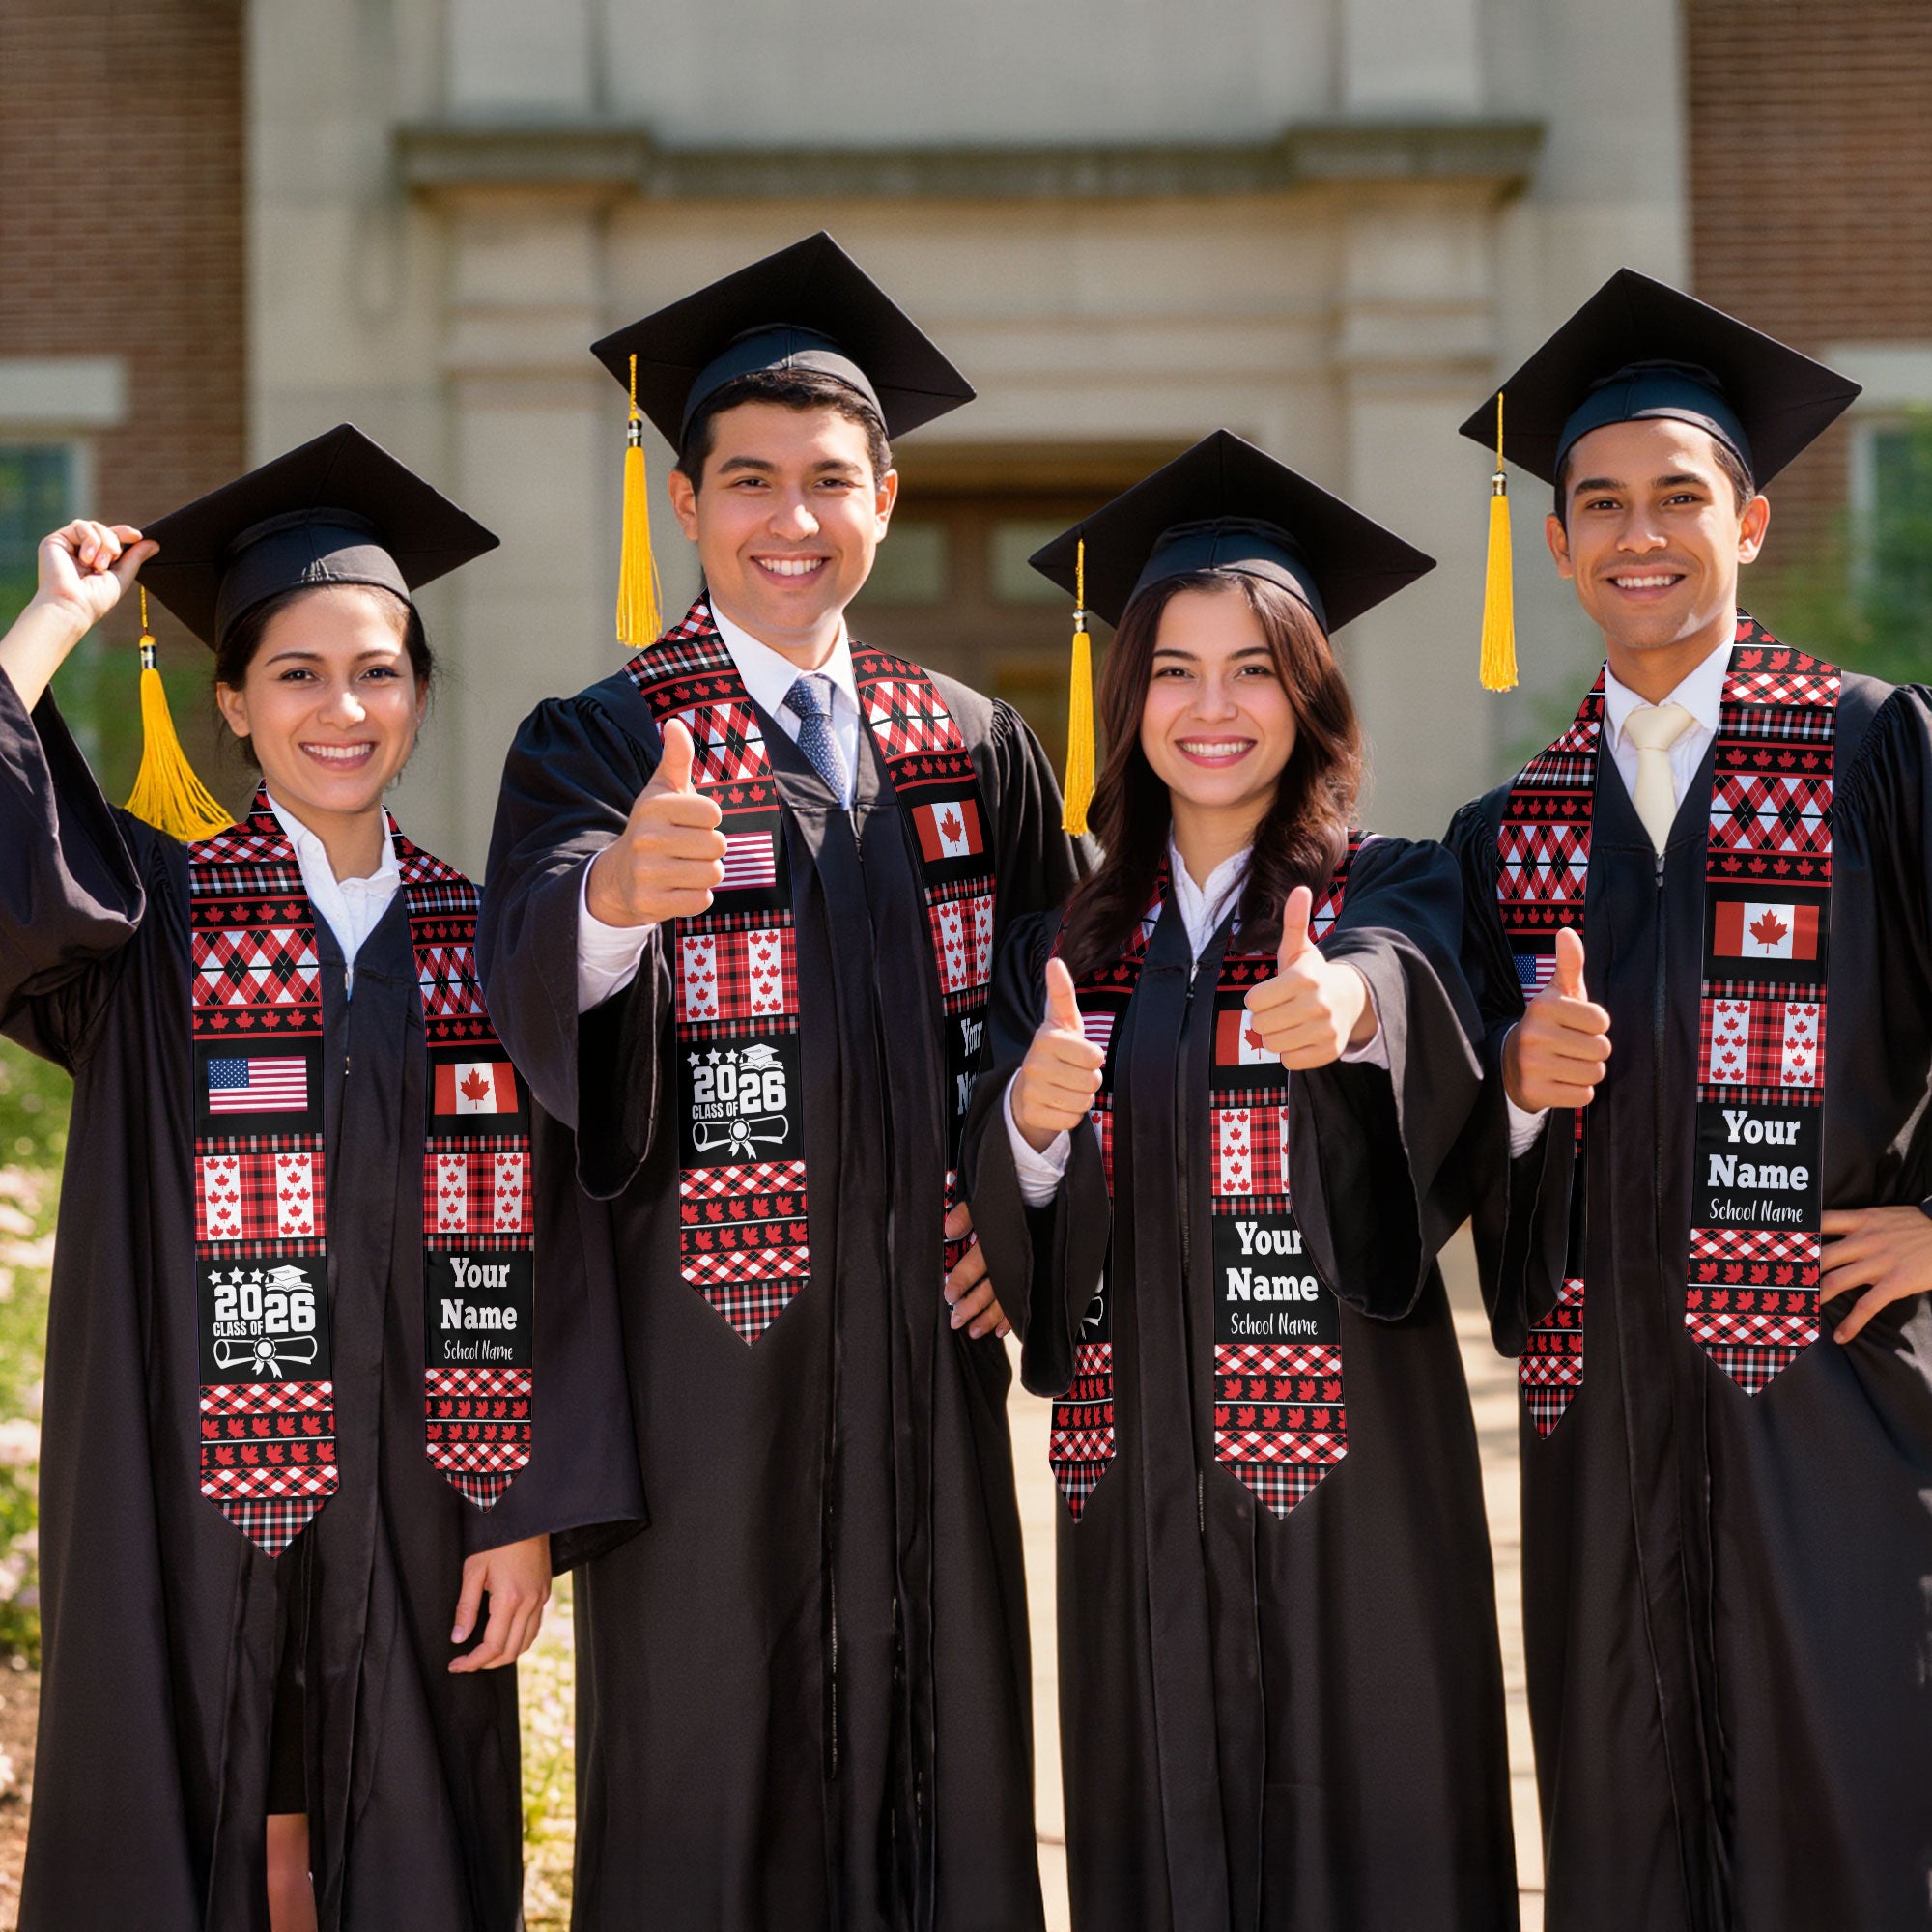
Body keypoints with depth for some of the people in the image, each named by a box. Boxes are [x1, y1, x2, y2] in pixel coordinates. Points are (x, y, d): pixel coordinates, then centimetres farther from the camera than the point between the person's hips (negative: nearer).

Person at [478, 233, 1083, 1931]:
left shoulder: (975, 752, 10)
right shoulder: (598, 746, -4)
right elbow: (535, 973, -23)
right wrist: (616, 891, -46)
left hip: (922, 1336, 4)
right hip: (706, 1346, -4)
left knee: (938, 1759, 9)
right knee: (708, 1783, 0)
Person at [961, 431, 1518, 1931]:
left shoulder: (1391, 894, 1)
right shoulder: (1071, 943, 10)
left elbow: (1406, 982, -24)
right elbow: (1003, 1228, 3)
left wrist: (1348, 1004, -47)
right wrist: (1032, 1123, -19)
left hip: (1346, 1466, -3)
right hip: (1140, 1471, 3)